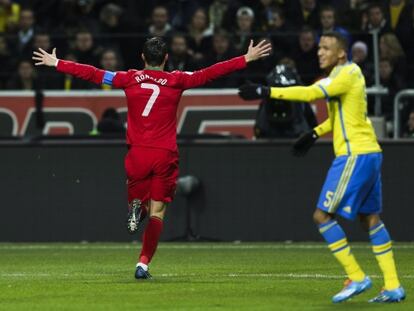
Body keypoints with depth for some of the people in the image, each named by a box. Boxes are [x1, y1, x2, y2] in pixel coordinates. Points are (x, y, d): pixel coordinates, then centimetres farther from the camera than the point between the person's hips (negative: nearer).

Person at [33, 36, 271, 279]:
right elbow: (211, 73, 0)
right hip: (165, 155, -1)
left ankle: (136, 207, -17)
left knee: (139, 200, 20)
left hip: (137, 154, 1)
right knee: (157, 212, 1)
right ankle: (143, 264, -11)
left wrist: (56, 63, 17)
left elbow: (92, 74, 8)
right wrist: (247, 59, 6)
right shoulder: (176, 81, 0)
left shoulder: (130, 79, 4)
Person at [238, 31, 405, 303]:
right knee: (370, 218, 12)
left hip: (355, 156, -10)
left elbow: (310, 93, -27)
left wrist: (266, 92, -28)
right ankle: (393, 287, 11)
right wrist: (315, 134, 18)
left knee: (323, 215, -6)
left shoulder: (348, 74, -14)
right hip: (368, 153, 10)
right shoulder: (345, 74, 15)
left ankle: (357, 278, -4)